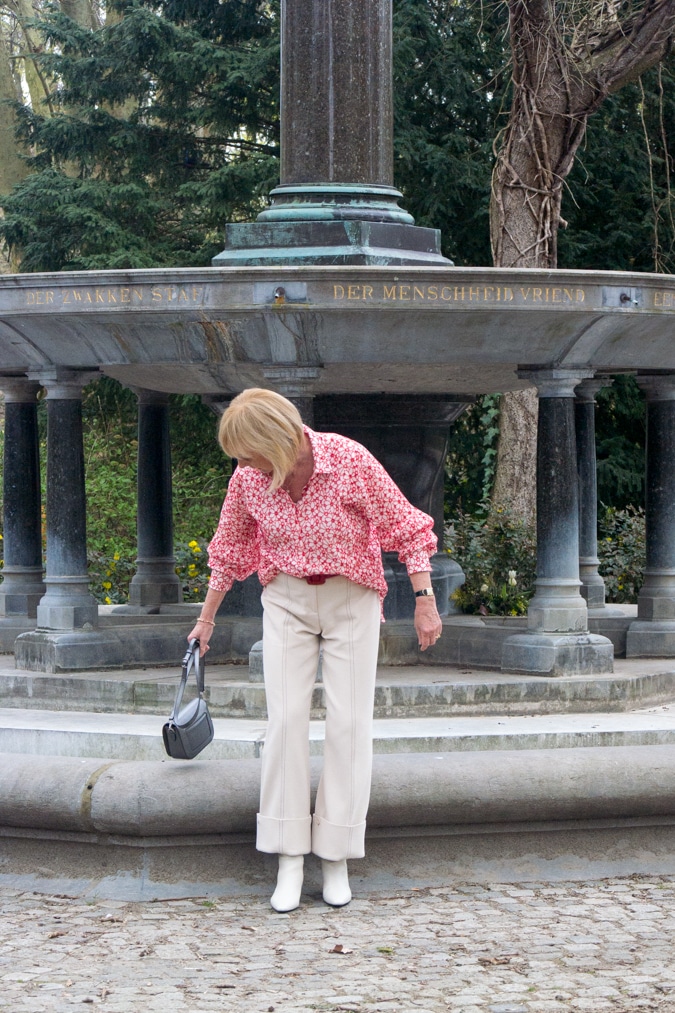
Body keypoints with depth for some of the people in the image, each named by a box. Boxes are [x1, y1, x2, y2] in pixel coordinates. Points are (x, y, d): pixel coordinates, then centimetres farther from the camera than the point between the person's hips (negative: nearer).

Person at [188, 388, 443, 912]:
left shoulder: (350, 460, -22)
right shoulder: (247, 478, -9)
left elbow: (405, 527, -12)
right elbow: (230, 549, 9)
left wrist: (425, 602, -14)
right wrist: (206, 619, 17)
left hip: (351, 600, -2)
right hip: (286, 599, 2)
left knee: (349, 722, -4)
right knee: (286, 717, -8)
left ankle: (337, 858, 3)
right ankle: (289, 859, -4)